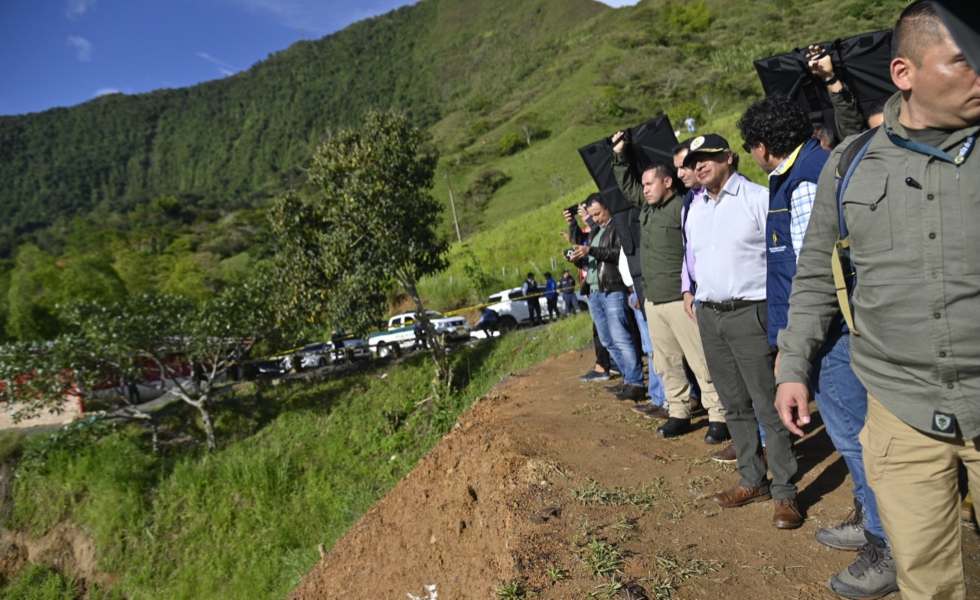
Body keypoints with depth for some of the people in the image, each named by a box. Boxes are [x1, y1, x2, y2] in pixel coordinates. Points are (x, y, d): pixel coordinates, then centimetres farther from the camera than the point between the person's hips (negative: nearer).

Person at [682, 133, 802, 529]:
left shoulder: (758, 198, -4)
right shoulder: (692, 209, 15)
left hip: (749, 314, -6)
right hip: (709, 317, 6)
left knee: (768, 406, -3)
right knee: (735, 406, 13)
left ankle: (784, 493, 8)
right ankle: (753, 481, 24)